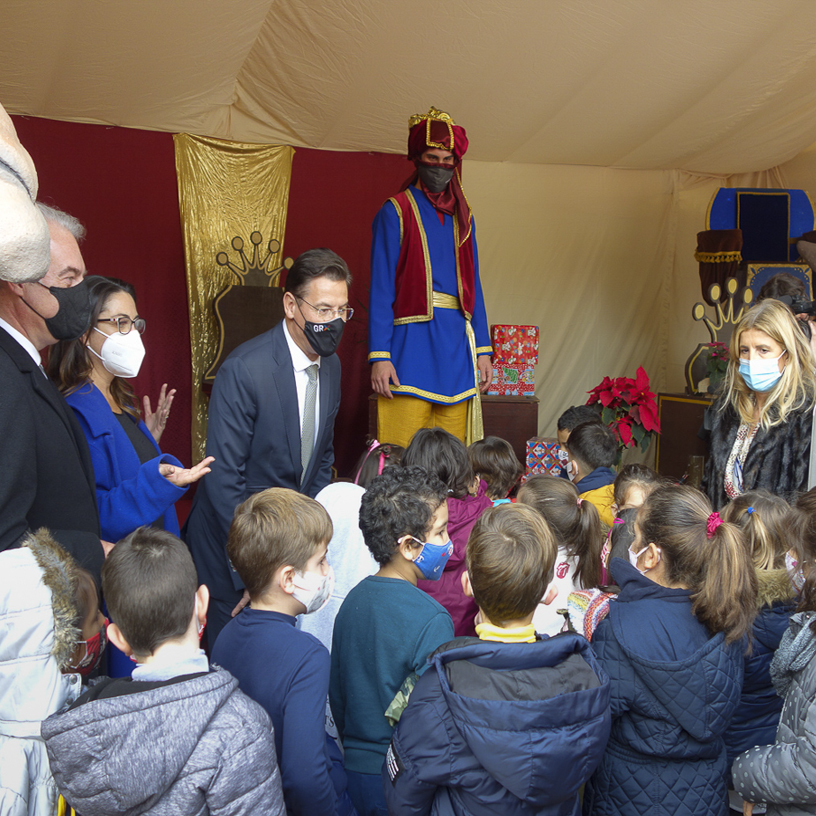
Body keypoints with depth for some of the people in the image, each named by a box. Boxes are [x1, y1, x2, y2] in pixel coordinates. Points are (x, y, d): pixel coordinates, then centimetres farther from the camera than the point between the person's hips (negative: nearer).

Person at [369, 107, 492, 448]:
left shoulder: (462, 216, 17)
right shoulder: (395, 212, 1)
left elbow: (473, 287, 18)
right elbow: (381, 288, -5)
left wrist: (483, 350, 10)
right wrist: (379, 356, -13)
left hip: (457, 343, 5)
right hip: (412, 341, -5)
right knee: (404, 455, -6)